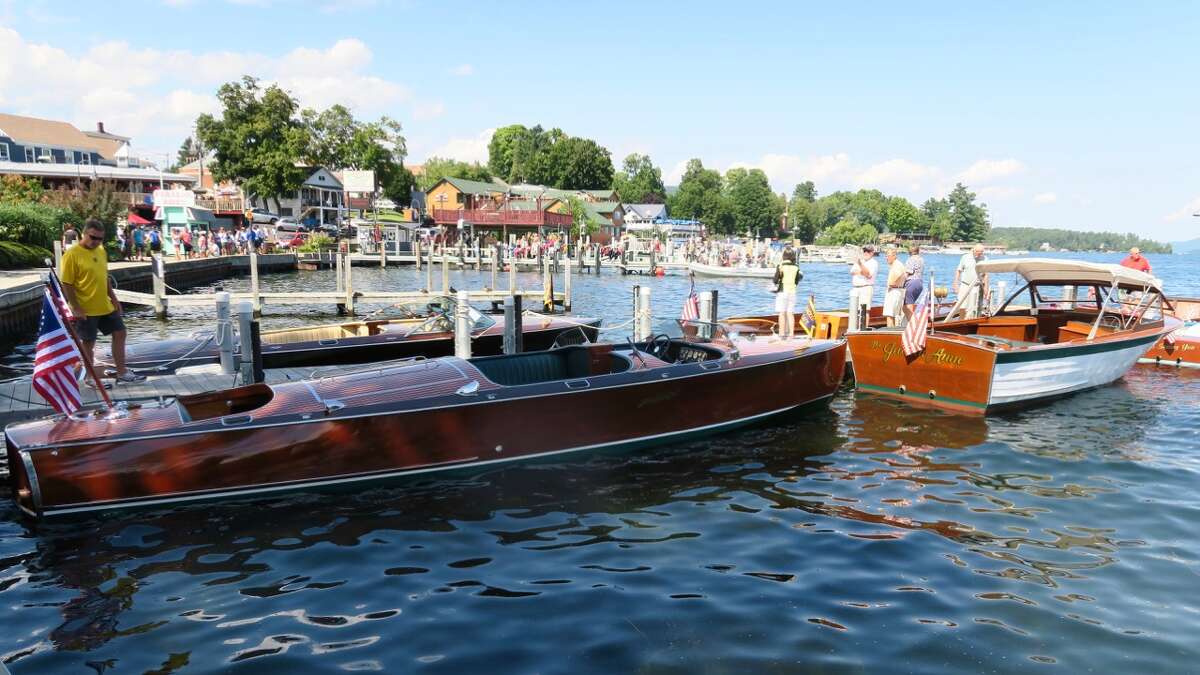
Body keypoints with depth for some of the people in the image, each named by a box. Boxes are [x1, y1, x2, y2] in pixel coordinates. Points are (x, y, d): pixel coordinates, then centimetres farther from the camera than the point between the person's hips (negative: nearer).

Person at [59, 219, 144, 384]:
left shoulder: (101, 250, 8)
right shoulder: (72, 255, -15)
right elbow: (67, 284, -15)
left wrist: (113, 298, 15)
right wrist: (76, 308, -18)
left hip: (105, 306, 8)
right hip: (86, 310, -7)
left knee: (120, 333, 10)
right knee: (88, 342, 5)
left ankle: (122, 373, 20)